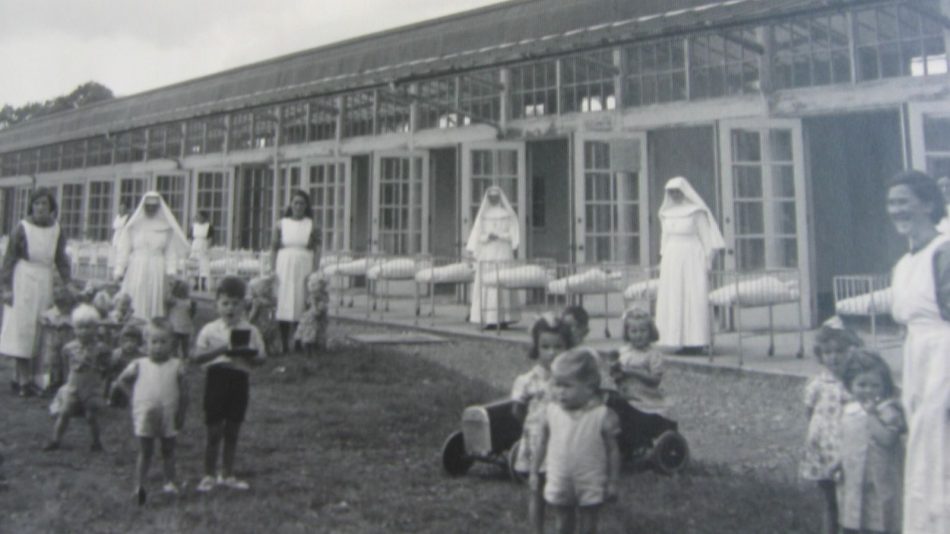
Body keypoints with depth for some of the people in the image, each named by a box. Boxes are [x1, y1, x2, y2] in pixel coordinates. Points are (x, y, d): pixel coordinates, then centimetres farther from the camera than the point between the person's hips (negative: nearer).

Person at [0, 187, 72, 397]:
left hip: (45, 283, 4)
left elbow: (61, 261, 11)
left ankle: (22, 377, 14)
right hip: (23, 282, -3)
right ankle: (24, 379, 2)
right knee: (22, 329, -3)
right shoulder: (22, 228, -5)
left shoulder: (56, 232, 5)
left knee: (39, 331, 4)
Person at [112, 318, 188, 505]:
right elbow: (120, 381, 11)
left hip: (169, 417, 0)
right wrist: (133, 396, 1)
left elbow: (184, 393, -2)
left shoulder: (177, 366, -4)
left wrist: (181, 415, -4)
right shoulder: (139, 365, -2)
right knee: (145, 452, 6)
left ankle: (169, 482, 20)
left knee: (168, 451, 11)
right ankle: (139, 486, 9)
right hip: (145, 417, 0)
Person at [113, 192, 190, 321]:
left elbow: (170, 251, 3)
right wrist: (119, 270, 0)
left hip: (156, 271, 0)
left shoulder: (166, 227, 4)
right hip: (136, 270, 0)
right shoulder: (134, 225, 5)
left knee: (154, 304, 1)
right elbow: (124, 249, 6)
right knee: (134, 305, -2)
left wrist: (171, 272, -6)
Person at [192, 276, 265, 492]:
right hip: (216, 378, -2)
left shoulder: (250, 331, 1)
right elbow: (197, 356, -9)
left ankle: (227, 474, 25)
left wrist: (245, 354, -20)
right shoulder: (209, 330, -2)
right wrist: (221, 350, -23)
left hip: (239, 379, 2)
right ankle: (208, 475, 20)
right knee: (214, 431, 4)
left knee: (232, 431, 11)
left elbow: (260, 358, 1)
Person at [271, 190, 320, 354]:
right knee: (282, 304, -1)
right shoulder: (281, 224, 8)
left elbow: (317, 251, 2)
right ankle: (284, 344, 6)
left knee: (300, 305, -3)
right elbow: (274, 249, 7)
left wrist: (315, 272, -7)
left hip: (304, 269, -1)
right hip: (284, 268, 1)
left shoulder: (312, 226, 4)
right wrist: (273, 271, -1)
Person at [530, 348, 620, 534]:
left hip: (590, 486, -3)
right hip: (558, 484, 3)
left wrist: (612, 482, -5)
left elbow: (613, 451, -8)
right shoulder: (551, 412, -7)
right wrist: (534, 472, 8)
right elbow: (542, 443, 4)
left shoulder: (603, 416, -16)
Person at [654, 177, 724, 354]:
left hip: (691, 259, -6)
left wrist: (707, 262, -10)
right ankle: (678, 341, 4)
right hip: (671, 260, 6)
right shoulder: (666, 213, 12)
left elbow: (706, 238, -5)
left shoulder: (696, 212, -4)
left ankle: (694, 341, -4)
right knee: (672, 301, 2)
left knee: (693, 299, -6)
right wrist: (663, 258, 15)